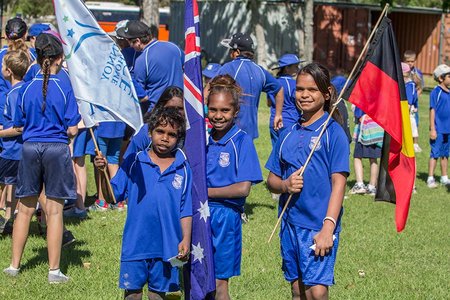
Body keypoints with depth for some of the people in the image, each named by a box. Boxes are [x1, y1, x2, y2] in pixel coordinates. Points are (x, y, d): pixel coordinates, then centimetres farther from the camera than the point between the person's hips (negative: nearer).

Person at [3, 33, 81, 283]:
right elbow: (72, 130, -7)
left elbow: (18, 127, 6)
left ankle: (14, 265, 19)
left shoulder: (26, 89, 0)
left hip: (30, 148, 3)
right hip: (57, 149, -3)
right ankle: (54, 270, 5)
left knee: (25, 209, 13)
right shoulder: (64, 89, -8)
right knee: (54, 210, 3)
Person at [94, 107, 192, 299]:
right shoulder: (134, 163, -1)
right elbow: (113, 195, -3)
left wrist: (186, 239, -3)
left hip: (167, 246, 0)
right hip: (135, 243, 0)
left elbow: (186, 210, 4)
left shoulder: (183, 168, 0)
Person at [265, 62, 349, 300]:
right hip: (290, 222, 6)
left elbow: (338, 182, -10)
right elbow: (271, 180, 15)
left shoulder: (333, 132, -5)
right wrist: (285, 185, -9)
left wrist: (328, 227, -19)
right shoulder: (288, 134, 11)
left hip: (319, 225, -5)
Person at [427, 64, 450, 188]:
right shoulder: (436, 92, -11)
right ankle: (430, 179, 2)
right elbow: (432, 110, -12)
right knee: (435, 154, -3)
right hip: (438, 129, -7)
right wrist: (432, 129, -15)